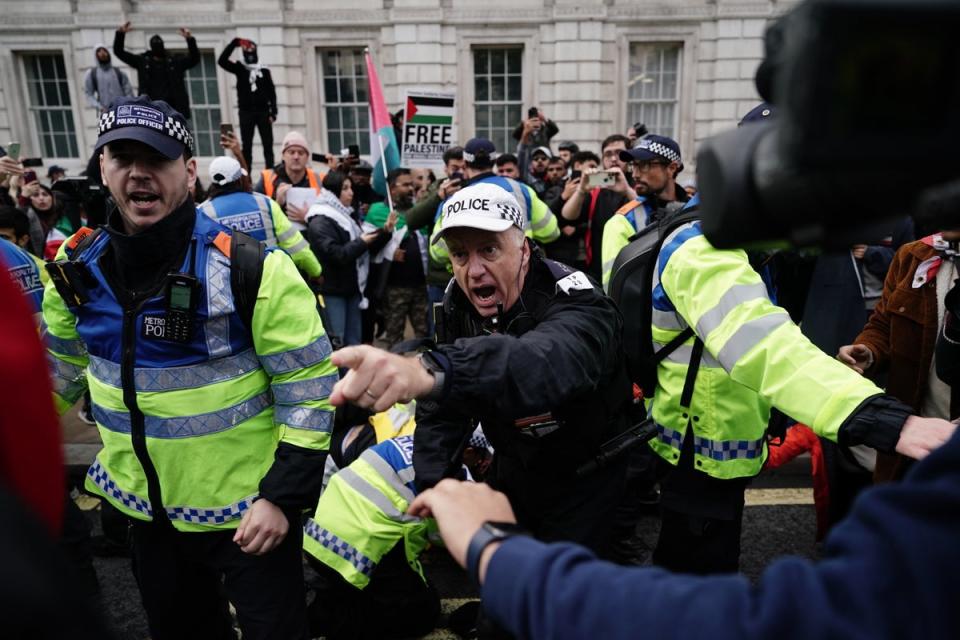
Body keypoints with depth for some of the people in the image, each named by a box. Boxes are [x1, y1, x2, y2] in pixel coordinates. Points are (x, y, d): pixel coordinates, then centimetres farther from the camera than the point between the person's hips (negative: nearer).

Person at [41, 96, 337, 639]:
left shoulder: (249, 268, -21)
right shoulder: (79, 268, -3)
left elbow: (310, 386, -18)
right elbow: (61, 369, 15)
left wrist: (283, 496, -18)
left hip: (248, 508, -5)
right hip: (146, 508, 6)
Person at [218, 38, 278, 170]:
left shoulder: (264, 71, 8)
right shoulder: (240, 69, 8)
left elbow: (272, 93, 6)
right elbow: (222, 61, -5)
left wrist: (273, 112, -3)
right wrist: (234, 43, -10)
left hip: (263, 111, 0)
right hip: (246, 112, 0)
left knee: (268, 145, 0)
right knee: (246, 146, 1)